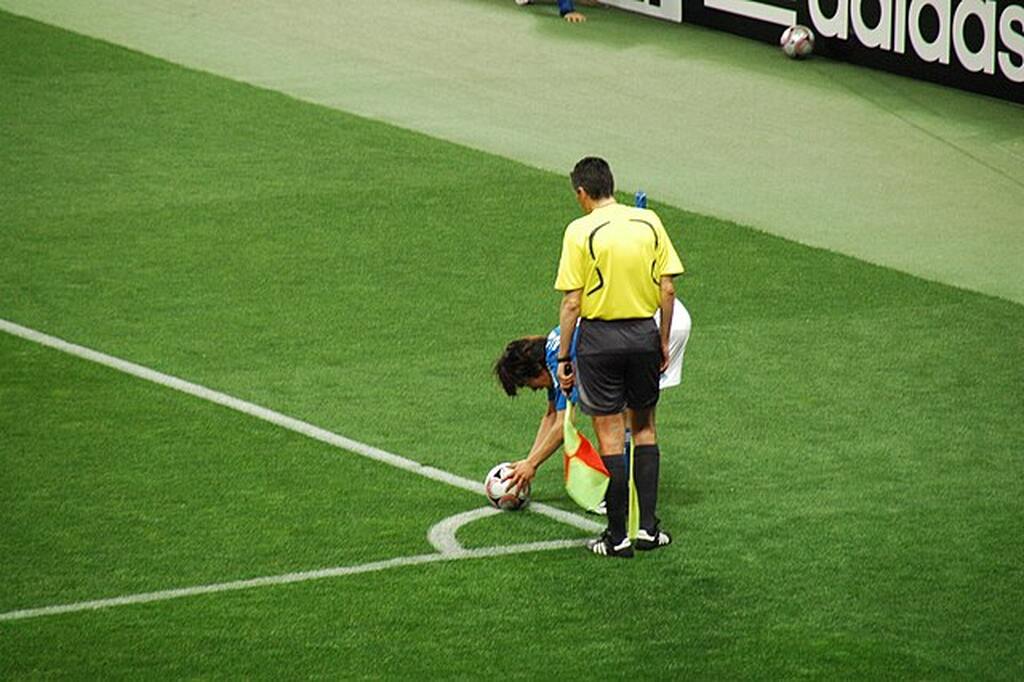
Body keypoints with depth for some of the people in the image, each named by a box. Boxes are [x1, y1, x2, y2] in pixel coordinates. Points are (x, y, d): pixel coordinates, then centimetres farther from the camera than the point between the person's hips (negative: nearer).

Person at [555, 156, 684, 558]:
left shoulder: (580, 231, -11)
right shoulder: (649, 222, 1)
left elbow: (571, 303, -11)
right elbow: (667, 289, 3)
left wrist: (563, 357, -3)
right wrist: (663, 343, 13)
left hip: (599, 337, -4)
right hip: (644, 333, 4)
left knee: (610, 435, 2)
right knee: (644, 427, 19)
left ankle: (617, 537, 6)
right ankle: (649, 527, 17)